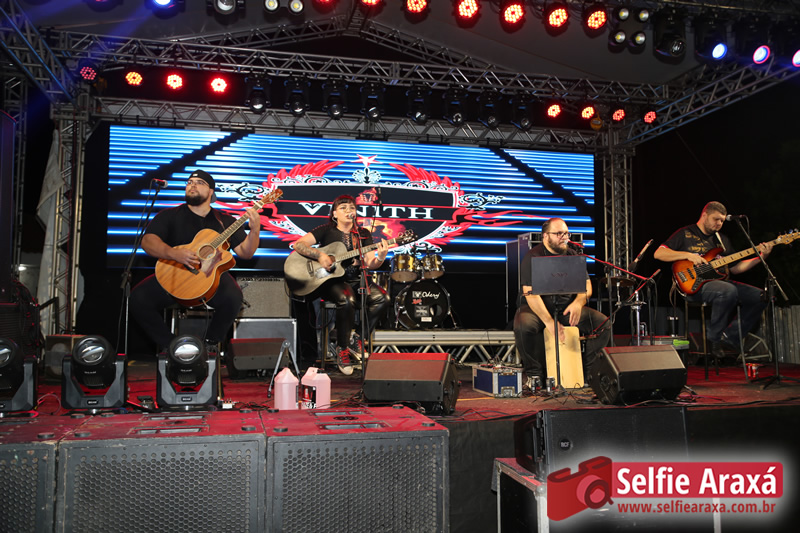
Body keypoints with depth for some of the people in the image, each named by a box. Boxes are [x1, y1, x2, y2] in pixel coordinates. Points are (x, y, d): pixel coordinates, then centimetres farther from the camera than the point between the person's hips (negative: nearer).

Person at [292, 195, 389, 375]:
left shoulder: (363, 234, 11)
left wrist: (380, 258, -22)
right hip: (331, 280, -4)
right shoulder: (326, 230, 2)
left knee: (380, 297, -22)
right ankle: (342, 350, -16)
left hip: (354, 280, 4)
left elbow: (370, 264, 1)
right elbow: (298, 245, -6)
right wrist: (319, 255, -20)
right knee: (346, 300, -35)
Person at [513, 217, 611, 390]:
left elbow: (586, 285, 5)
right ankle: (534, 373, -13)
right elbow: (530, 293, -19)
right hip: (537, 308, -5)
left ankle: (583, 370, 0)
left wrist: (578, 303, -20)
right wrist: (549, 321, -30)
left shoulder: (573, 256, 8)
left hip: (567, 307, 5)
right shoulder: (533, 257, -10)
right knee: (523, 325, -37)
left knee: (603, 324, -14)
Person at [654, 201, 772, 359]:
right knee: (729, 291, -35)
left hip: (718, 281, 7)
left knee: (760, 296, -9)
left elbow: (735, 267, 19)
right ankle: (713, 338, -18)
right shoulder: (685, 234, 3)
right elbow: (658, 254, -7)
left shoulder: (722, 239, 23)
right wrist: (687, 255, -16)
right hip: (693, 286, -7)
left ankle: (729, 337, -4)